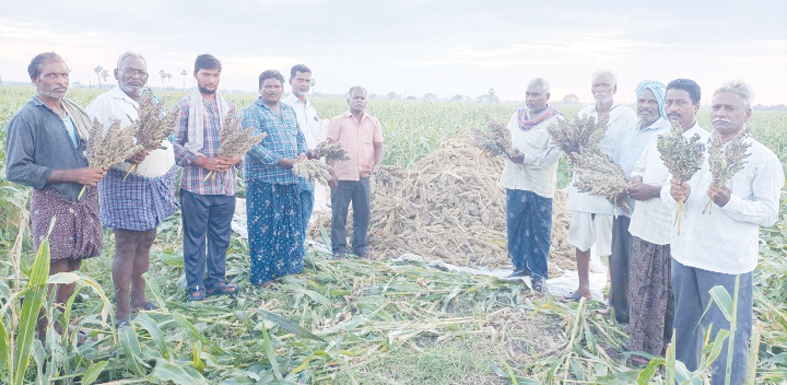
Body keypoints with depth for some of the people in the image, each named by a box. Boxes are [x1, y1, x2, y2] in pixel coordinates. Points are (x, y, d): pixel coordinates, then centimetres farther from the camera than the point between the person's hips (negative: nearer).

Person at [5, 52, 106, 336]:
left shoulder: (76, 112, 12)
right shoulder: (26, 118, -8)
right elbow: (15, 171, -13)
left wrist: (97, 168, 1)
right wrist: (72, 175, -17)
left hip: (84, 203, 6)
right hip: (52, 206, -6)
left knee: (72, 270, 12)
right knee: (54, 275, -6)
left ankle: (62, 327, 26)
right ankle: (44, 338, 7)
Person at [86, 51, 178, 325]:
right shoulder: (104, 104, -6)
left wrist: (170, 172, 15)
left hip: (157, 184, 7)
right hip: (124, 184, -7)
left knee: (145, 242, 14)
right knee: (126, 247, -4)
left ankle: (138, 297, 29)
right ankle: (122, 312, 6)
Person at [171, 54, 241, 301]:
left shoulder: (229, 107, 13)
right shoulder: (184, 107, -1)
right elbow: (175, 144, -5)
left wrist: (236, 157, -6)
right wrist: (203, 161, -16)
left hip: (226, 184, 4)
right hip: (196, 183, -4)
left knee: (221, 236, 12)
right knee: (195, 238, 4)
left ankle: (216, 280, 26)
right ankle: (195, 286, 17)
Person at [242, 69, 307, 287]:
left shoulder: (289, 111, 17)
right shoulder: (252, 112, -6)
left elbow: (300, 137, 20)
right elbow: (253, 144, -16)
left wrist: (303, 153, -2)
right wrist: (280, 161, -22)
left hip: (290, 178, 7)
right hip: (263, 179, -7)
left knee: (291, 225, 13)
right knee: (263, 228, 0)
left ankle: (286, 267, 28)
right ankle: (262, 276, 10)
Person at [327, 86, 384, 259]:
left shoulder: (373, 122, 10)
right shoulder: (338, 121, 1)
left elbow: (378, 146, 12)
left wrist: (377, 166, -5)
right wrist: (331, 172, -8)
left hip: (364, 176, 3)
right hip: (341, 176, -3)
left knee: (363, 213, 9)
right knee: (338, 214, 3)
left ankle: (360, 246, 24)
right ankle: (339, 249, 14)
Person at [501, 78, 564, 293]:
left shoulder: (556, 121, -9)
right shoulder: (517, 116, 11)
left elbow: (553, 154, -17)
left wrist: (525, 158, -25)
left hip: (540, 185, -5)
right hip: (515, 181, 5)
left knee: (539, 231, 5)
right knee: (515, 226, 13)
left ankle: (538, 273, 17)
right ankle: (520, 266, 28)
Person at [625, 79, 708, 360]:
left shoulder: (704, 143, -12)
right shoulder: (659, 138, 12)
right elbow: (639, 169, 23)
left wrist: (654, 190, -20)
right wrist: (635, 180, -1)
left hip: (676, 234, -7)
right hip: (644, 227, 7)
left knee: (668, 295, 6)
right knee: (641, 289, 16)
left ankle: (664, 350, 23)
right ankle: (641, 344, 32)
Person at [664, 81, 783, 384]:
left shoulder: (762, 158, -7)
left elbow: (769, 213, -9)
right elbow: (666, 192, 4)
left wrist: (729, 202, -26)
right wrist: (675, 194, -20)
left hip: (728, 261, -5)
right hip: (685, 253, 6)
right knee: (684, 326, 20)